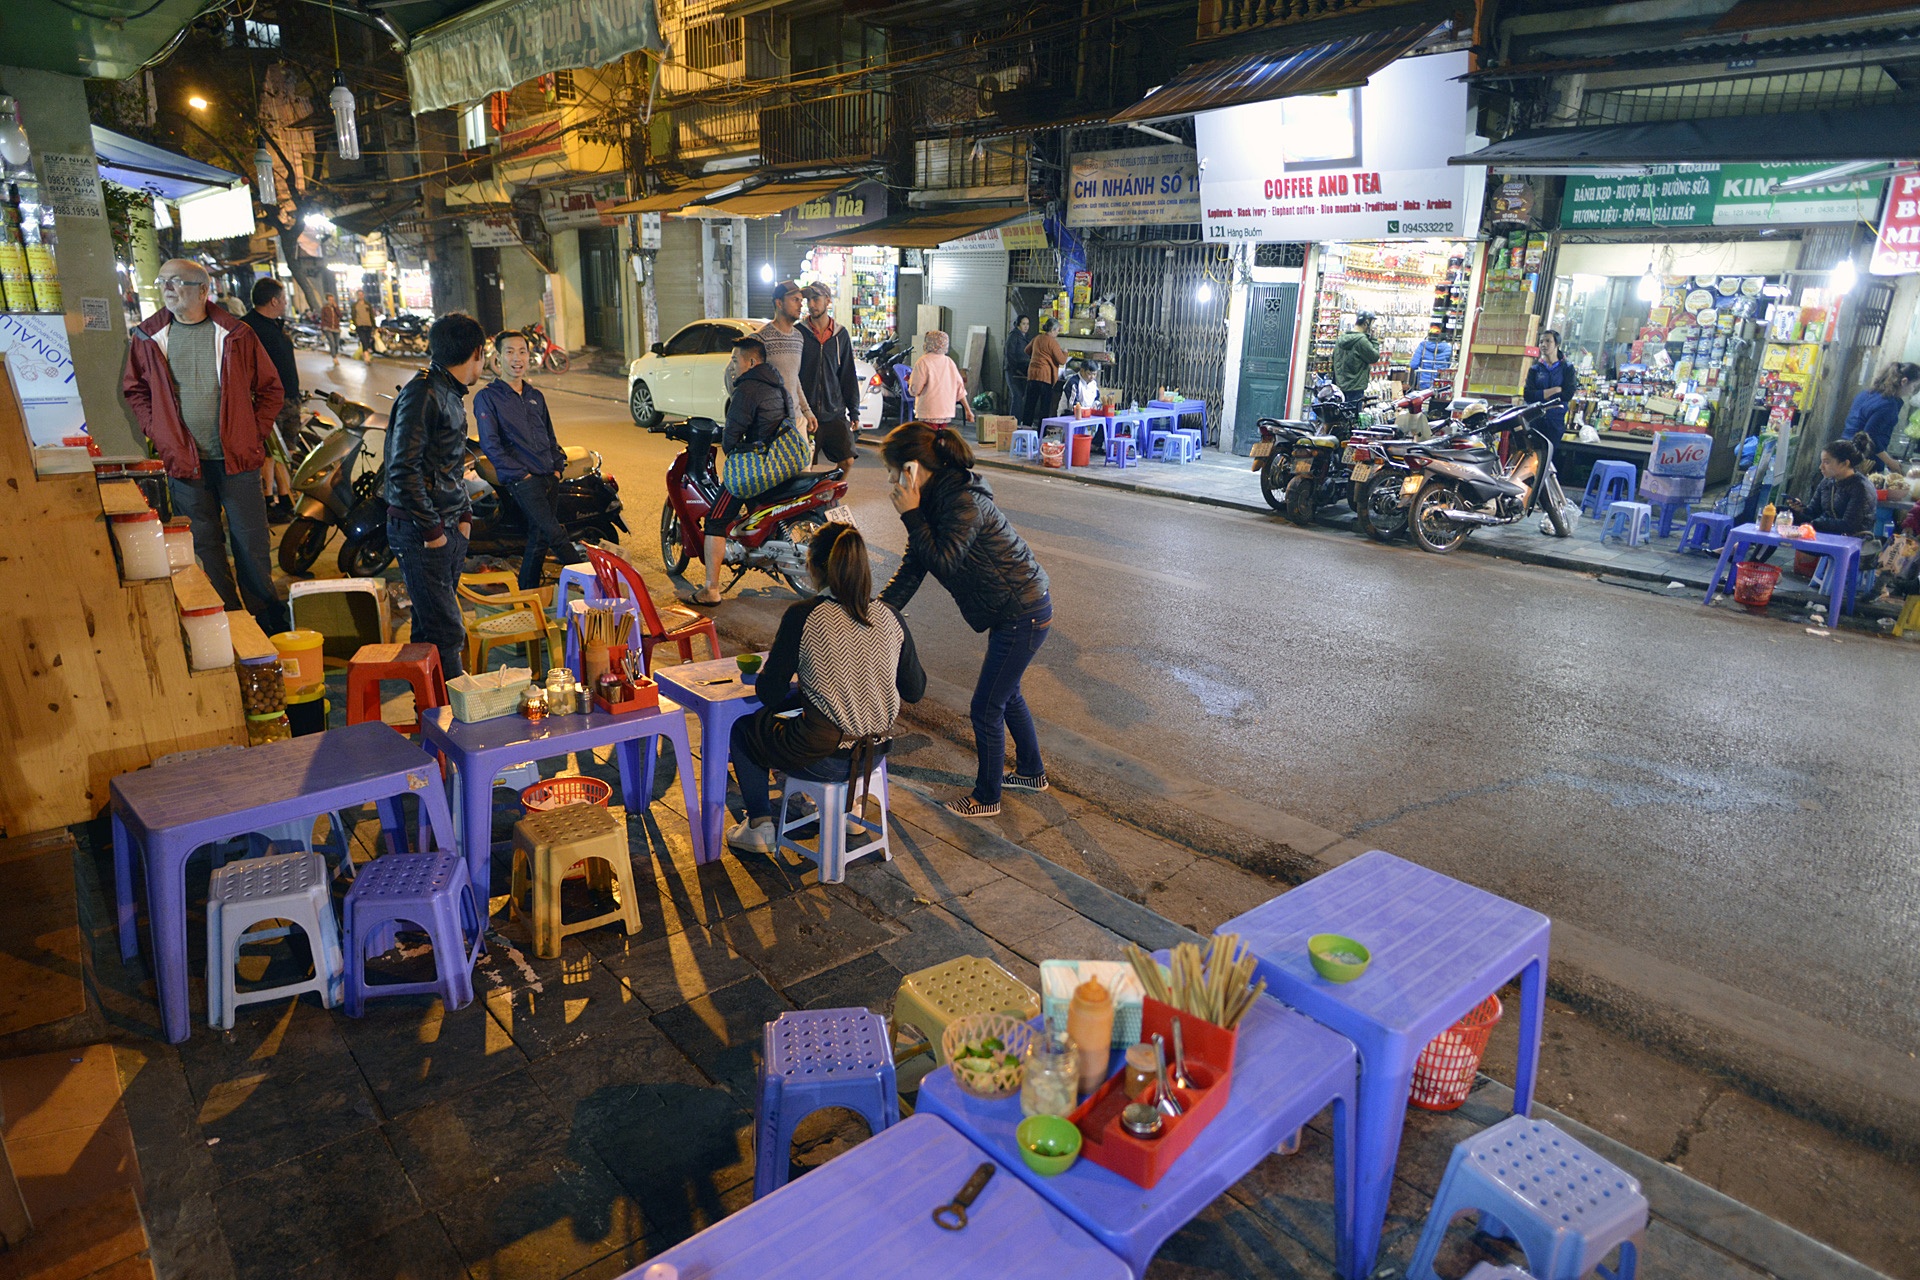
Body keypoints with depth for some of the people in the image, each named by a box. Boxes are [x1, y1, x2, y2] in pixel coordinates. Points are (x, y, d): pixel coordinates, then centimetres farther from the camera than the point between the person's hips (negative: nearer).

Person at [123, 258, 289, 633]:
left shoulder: (235, 335, 0)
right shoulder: (147, 338, 5)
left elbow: (270, 388, 5)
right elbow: (135, 391, 15)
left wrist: (254, 435, -2)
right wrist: (158, 435, 3)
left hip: (237, 459, -2)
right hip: (183, 461, 2)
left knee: (251, 541, 4)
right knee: (204, 546, 8)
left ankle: (268, 622, 16)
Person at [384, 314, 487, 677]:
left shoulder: (452, 394, 16)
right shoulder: (422, 393, -14)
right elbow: (403, 469, -20)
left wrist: (464, 514, 14)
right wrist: (431, 528, -19)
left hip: (449, 529, 10)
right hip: (421, 533, -10)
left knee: (430, 626, 16)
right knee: (446, 631, -10)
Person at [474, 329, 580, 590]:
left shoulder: (536, 396, 17)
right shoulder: (487, 397, -2)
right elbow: (490, 445, -9)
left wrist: (558, 467, 9)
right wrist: (520, 473, -13)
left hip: (549, 478, 6)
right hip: (521, 480, -6)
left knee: (540, 538, 9)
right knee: (554, 534, -15)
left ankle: (526, 596, 20)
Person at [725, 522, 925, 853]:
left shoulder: (803, 616, -17)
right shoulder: (891, 618, -5)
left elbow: (770, 692, -11)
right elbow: (914, 691, 4)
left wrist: (760, 675, 11)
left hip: (823, 759, -5)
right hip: (875, 752, 5)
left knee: (743, 728, 24)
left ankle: (760, 827, 29)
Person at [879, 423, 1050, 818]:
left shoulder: (964, 504, -26)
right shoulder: (938, 496, 3)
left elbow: (943, 563, -27)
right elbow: (913, 565, 5)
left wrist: (911, 515, -23)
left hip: (1023, 615, -10)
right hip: (1014, 609, 10)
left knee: (986, 708, 2)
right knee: (1006, 694, 25)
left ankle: (987, 798, 21)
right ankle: (1031, 771, 44)